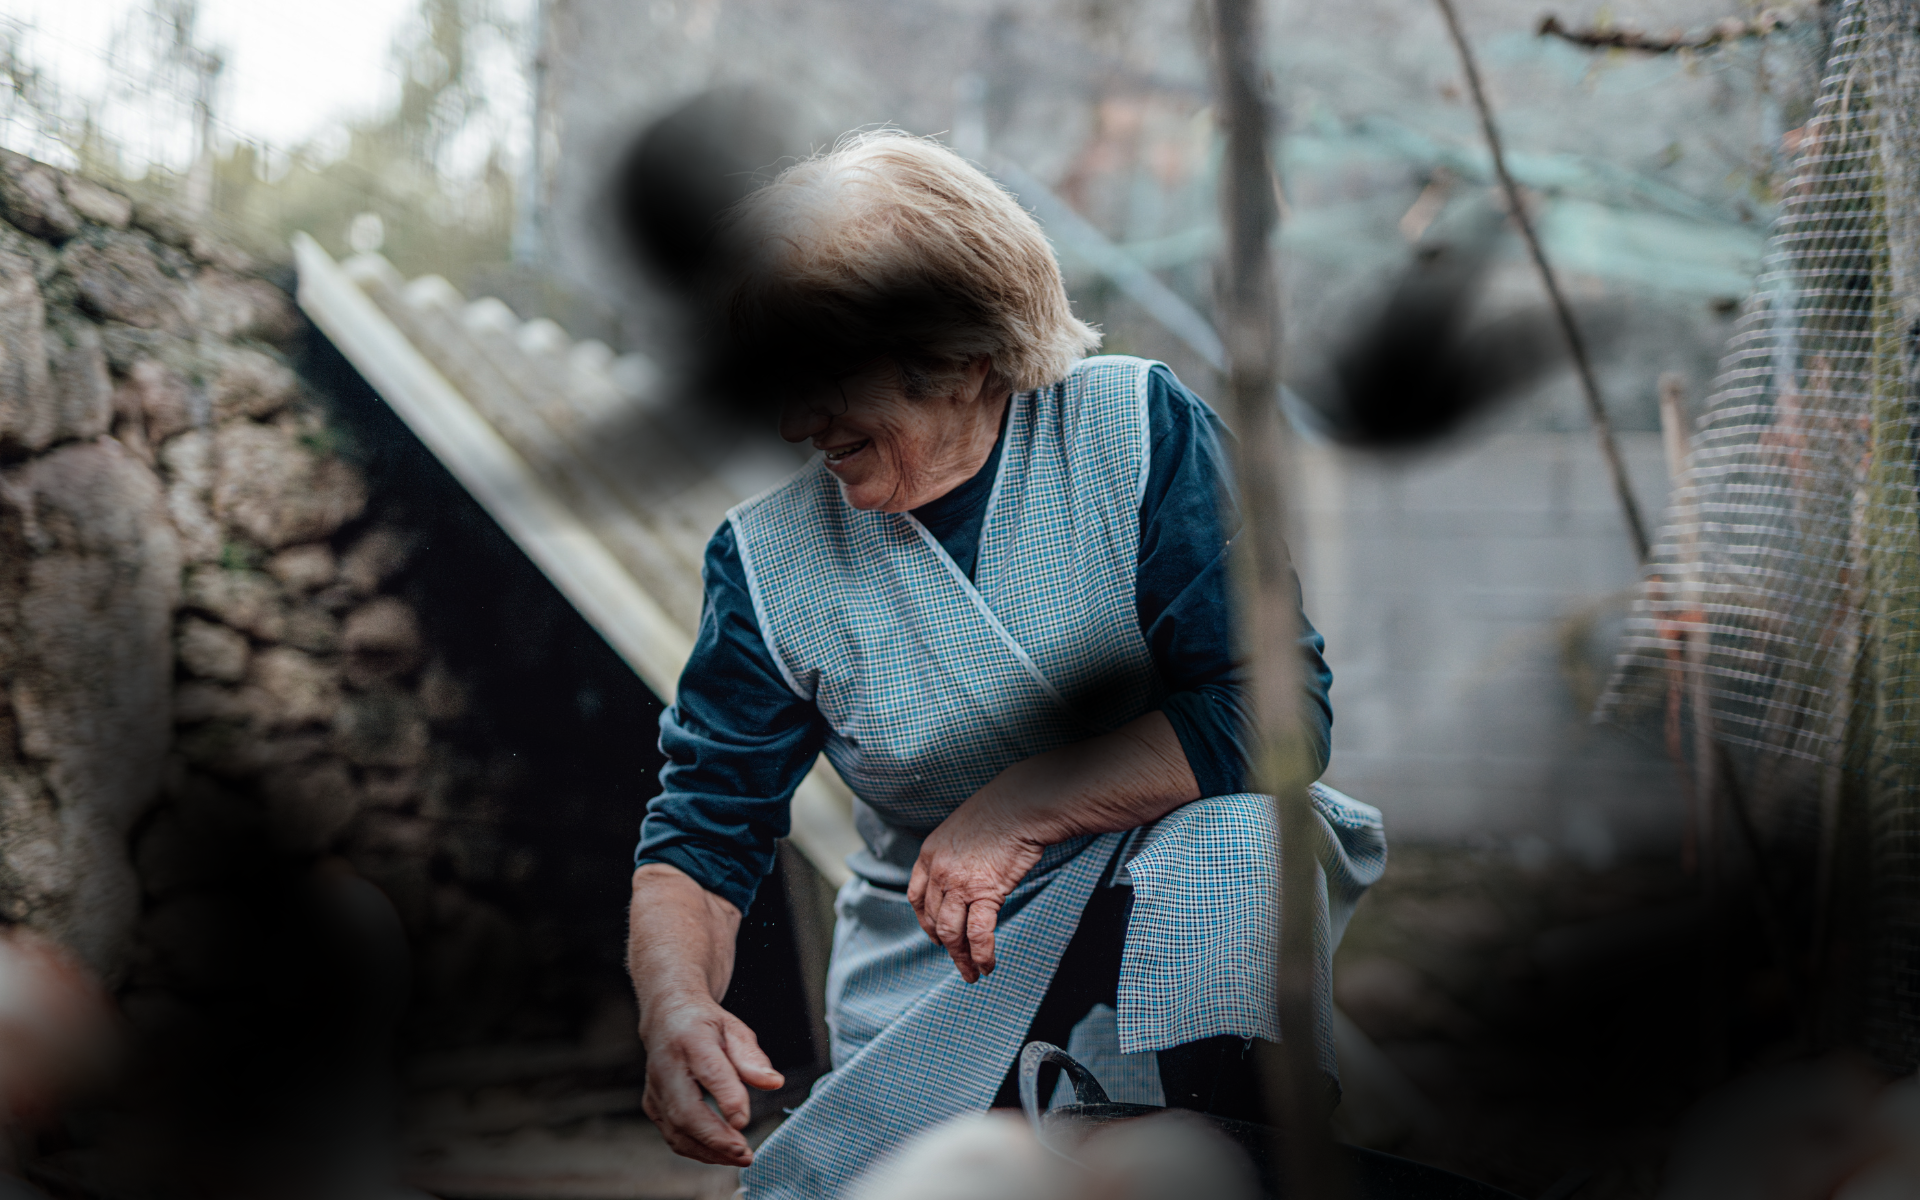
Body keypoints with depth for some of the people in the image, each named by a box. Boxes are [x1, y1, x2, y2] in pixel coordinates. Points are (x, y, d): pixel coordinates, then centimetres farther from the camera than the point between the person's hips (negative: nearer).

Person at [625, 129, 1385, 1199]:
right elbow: (702, 833, 1)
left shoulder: (1137, 430, -9)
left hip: (1177, 910, -1)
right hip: (930, 969, 1)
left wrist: (1025, 807, -22)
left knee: (1229, 843, -35)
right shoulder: (770, 557, -2)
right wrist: (676, 1001, -21)